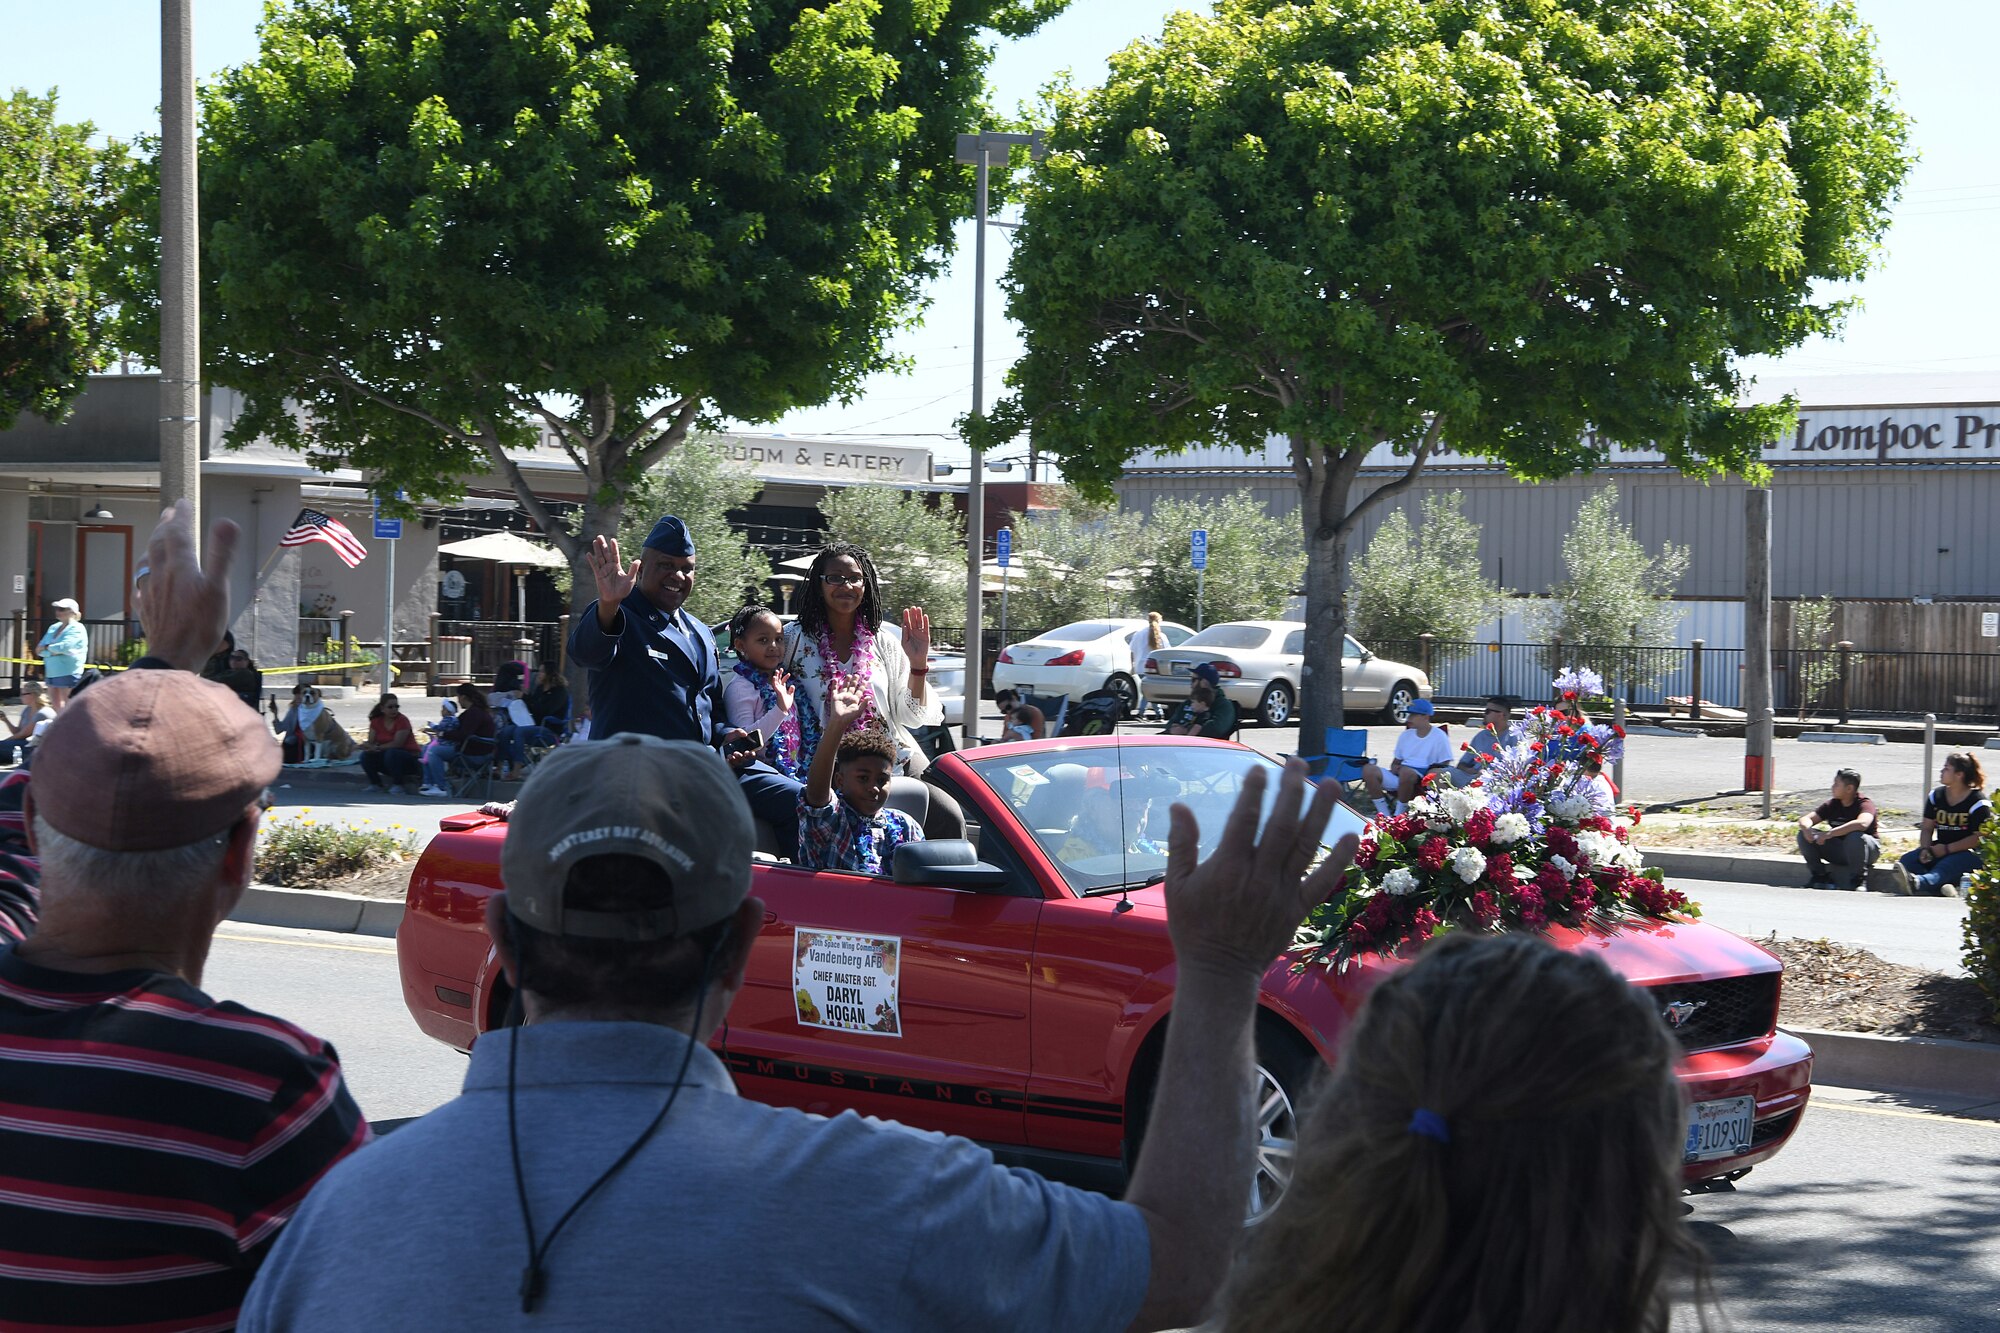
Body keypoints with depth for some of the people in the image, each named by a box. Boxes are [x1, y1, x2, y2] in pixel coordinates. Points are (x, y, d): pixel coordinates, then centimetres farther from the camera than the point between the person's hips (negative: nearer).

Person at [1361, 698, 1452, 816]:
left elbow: (1444, 767, -2)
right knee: (1369, 770, -18)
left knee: (1406, 771, -41)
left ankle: (1399, 816, -27)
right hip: (1401, 776, 6)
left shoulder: (1439, 736, 3)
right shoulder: (1406, 735, 21)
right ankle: (1385, 816, -17)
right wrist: (1394, 767, 0)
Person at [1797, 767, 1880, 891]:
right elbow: (1805, 819, -2)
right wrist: (1806, 828, -29)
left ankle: (1858, 879, -19)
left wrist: (1829, 834, -43)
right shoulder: (1832, 804, 0)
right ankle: (1819, 875, -2)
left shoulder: (1864, 804, -18)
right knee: (1804, 835, -10)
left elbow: (1862, 824, -41)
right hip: (1840, 850, 5)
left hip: (1868, 849, -5)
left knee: (1855, 837, -40)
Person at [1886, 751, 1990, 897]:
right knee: (1906, 860, -19)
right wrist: (1925, 849, -13)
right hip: (1940, 850, 7)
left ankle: (1917, 882, -69)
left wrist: (1947, 849, -17)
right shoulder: (1936, 796, 11)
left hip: (1967, 853, -7)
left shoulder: (1978, 802, -7)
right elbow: (1927, 828, 9)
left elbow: (1979, 837, -13)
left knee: (1946, 867, -39)